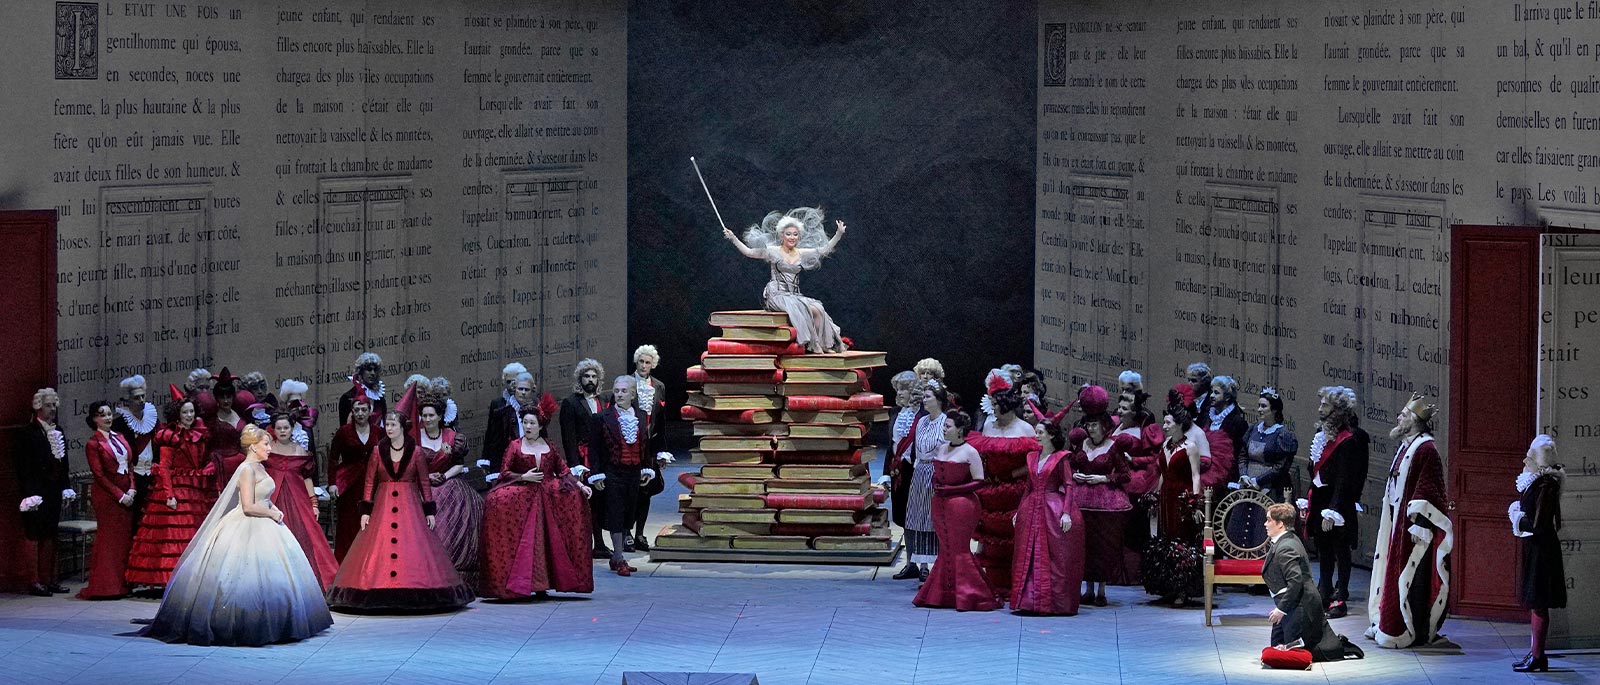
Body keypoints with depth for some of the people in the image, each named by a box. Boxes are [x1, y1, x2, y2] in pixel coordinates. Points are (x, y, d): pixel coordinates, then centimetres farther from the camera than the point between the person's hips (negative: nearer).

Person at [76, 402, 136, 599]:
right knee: (108, 538, -6)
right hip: (107, 495, -6)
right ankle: (106, 586, -3)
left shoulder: (119, 437, 14)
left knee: (125, 537, 5)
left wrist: (131, 490, -2)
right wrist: (120, 495, -12)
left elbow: (129, 465, 13)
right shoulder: (93, 444, -5)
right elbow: (99, 475, -8)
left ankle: (123, 583, 9)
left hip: (126, 495, 6)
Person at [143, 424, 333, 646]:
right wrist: (272, 514, -11)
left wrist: (274, 509, 7)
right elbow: (248, 506, -22)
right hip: (247, 530, -10)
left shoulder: (259, 468, 12)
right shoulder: (247, 469, -16)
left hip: (262, 528, 10)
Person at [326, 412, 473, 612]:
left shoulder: (414, 452, 3)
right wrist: (366, 511, -2)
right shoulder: (378, 451, 5)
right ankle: (381, 597, -5)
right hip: (383, 505, 1)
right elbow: (369, 482, 5)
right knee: (379, 548, -6)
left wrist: (429, 511, 0)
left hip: (410, 506, -1)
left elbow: (424, 482, 5)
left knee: (413, 549, -6)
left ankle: (414, 595, -2)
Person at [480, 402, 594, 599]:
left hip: (548, 497, 3)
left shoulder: (549, 446, 11)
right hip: (522, 498, -3)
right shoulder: (515, 447, 4)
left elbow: (563, 471, 10)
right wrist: (524, 477, -13)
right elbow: (504, 473, -1)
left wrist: (580, 485, -1)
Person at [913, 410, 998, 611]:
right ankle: (942, 595, 14)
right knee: (946, 549, 10)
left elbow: (979, 482, -10)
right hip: (940, 504, 7)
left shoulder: (970, 452, -8)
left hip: (961, 503, -7)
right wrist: (936, 487, 2)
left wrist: (951, 489, -15)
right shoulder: (941, 449, 12)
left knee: (960, 550, -4)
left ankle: (969, 596, 2)